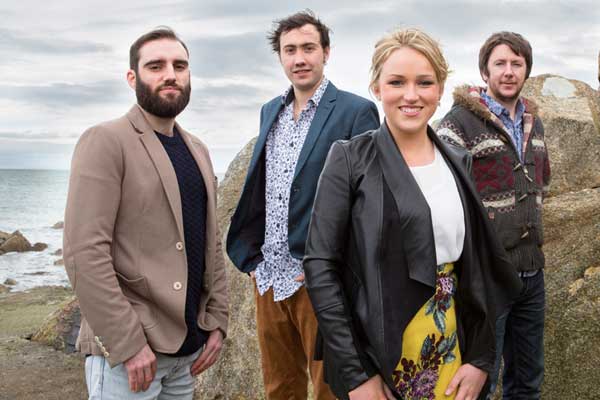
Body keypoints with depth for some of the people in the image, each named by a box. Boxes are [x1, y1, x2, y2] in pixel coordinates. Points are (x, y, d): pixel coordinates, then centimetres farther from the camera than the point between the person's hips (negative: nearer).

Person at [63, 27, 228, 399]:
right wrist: (128, 343, -19)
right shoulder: (105, 142, -10)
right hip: (126, 347, -7)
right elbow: (84, 251, -17)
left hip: (188, 346, 7)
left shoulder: (197, 150, 12)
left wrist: (217, 321, 6)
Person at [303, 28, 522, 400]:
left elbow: (478, 262, 9)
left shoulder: (457, 161, 5)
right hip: (374, 352, -4)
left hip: (450, 352, 5)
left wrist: (481, 358, 2)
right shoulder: (350, 159, -9)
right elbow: (320, 266, -12)